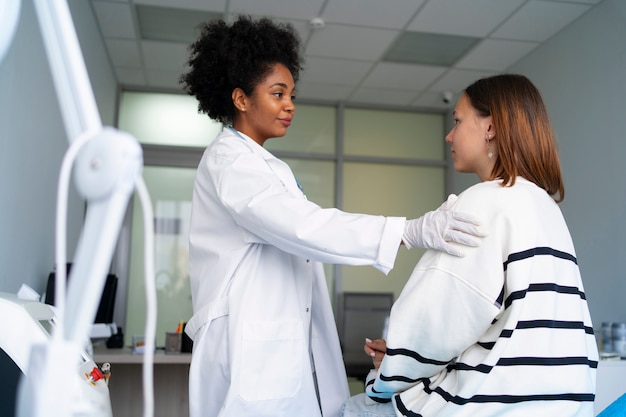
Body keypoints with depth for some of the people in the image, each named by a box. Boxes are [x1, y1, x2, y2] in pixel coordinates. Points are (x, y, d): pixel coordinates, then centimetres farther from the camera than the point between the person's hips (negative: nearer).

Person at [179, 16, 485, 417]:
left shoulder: (272, 168, 19)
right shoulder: (228, 160, -10)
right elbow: (302, 226, -24)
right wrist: (411, 230, -31)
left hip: (285, 349, 8)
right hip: (252, 352, -8)